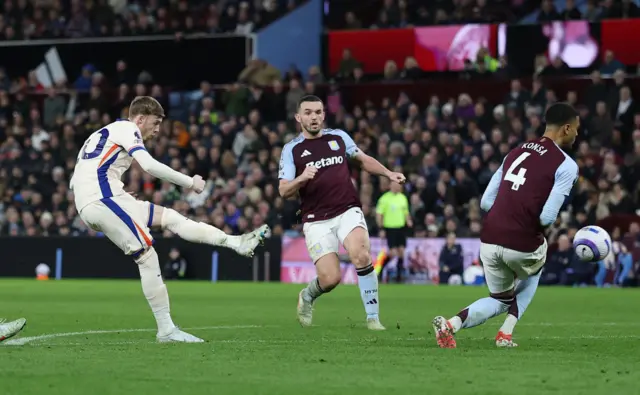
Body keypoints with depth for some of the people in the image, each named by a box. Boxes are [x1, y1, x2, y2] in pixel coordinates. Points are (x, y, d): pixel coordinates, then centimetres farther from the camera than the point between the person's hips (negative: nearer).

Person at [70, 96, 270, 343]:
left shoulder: (104, 133, 27)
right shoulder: (126, 129, 0)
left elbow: (74, 183, 25)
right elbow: (150, 165, -17)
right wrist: (190, 183, -9)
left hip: (87, 206, 9)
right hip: (103, 200, -9)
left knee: (169, 216, 11)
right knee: (148, 257, -11)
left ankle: (236, 243, 7)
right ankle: (166, 330, -13)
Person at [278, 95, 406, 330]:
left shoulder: (339, 137, 9)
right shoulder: (291, 150, 2)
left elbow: (363, 160, 24)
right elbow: (284, 191, -6)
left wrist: (389, 174, 11)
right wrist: (301, 178, -25)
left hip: (348, 211, 1)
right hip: (316, 221, -1)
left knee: (361, 256, -27)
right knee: (330, 278, -13)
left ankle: (373, 317, -15)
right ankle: (307, 296, 24)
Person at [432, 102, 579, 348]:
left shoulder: (515, 152, 15)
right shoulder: (566, 165, -4)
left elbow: (485, 202, 14)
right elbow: (547, 218, -13)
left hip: (489, 242, 5)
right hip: (523, 244, -4)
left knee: (502, 300, 27)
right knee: (532, 273, 34)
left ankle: (451, 325, 2)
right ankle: (506, 334, 21)